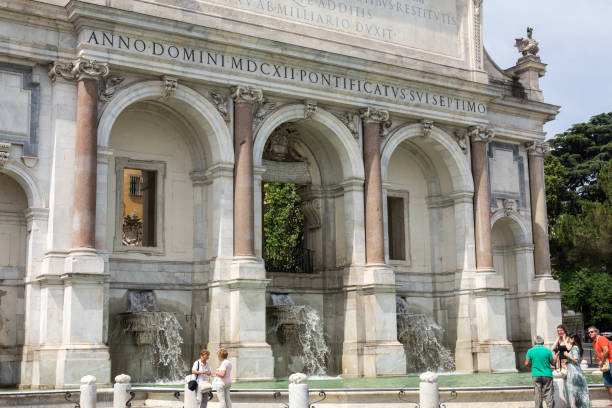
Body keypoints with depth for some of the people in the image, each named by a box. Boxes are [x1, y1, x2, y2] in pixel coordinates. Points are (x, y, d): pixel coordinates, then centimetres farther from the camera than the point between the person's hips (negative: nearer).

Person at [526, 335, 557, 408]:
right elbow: (553, 363, 4)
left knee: (538, 394, 6)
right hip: (547, 375, -1)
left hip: (536, 375, 1)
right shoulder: (547, 350, -4)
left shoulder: (530, 351, -1)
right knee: (548, 394, 3)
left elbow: (526, 364, -2)